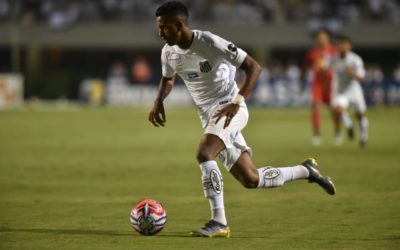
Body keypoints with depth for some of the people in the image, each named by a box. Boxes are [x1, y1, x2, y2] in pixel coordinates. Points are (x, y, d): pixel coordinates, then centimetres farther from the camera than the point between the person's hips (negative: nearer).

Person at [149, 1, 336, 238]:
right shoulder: (169, 52, 1)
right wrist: (159, 101, 3)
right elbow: (168, 79, 24)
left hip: (229, 110, -7)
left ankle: (219, 222, -26)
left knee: (204, 154, -31)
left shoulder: (209, 43, -19)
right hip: (208, 115, 7)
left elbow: (254, 66, -18)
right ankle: (306, 170, 29)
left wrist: (236, 102, -29)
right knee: (250, 179, 6)